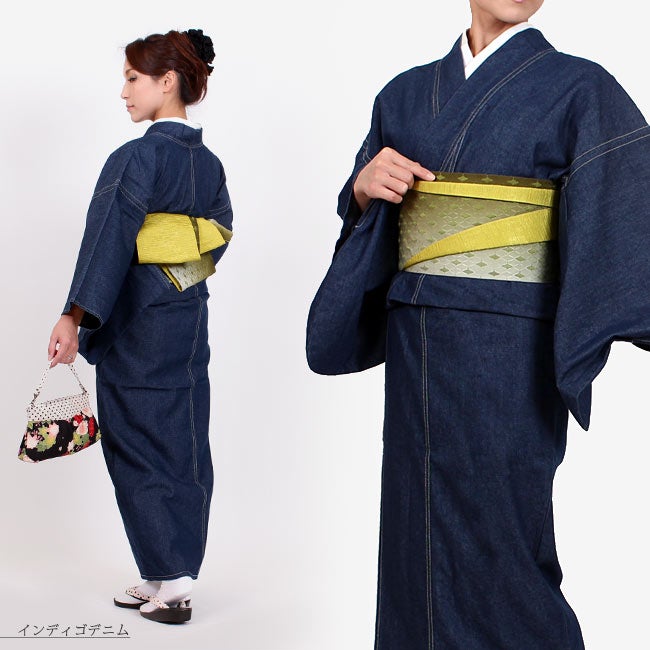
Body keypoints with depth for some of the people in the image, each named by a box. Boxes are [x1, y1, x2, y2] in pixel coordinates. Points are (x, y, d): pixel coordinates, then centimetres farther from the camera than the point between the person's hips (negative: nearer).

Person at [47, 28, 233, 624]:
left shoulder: (139, 156, -14)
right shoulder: (210, 163, 8)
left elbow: (108, 239, -22)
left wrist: (76, 316, -24)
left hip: (137, 322, -7)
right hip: (191, 318, 7)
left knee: (138, 447, 2)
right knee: (186, 446, 11)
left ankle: (169, 581, 3)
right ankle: (177, 578, 19)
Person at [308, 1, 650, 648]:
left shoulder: (578, 89, -2)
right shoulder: (406, 94, 13)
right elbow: (369, 224, 16)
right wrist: (364, 188, -7)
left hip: (507, 348, -4)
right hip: (415, 341, 5)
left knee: (494, 533, -2)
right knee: (416, 525, 10)